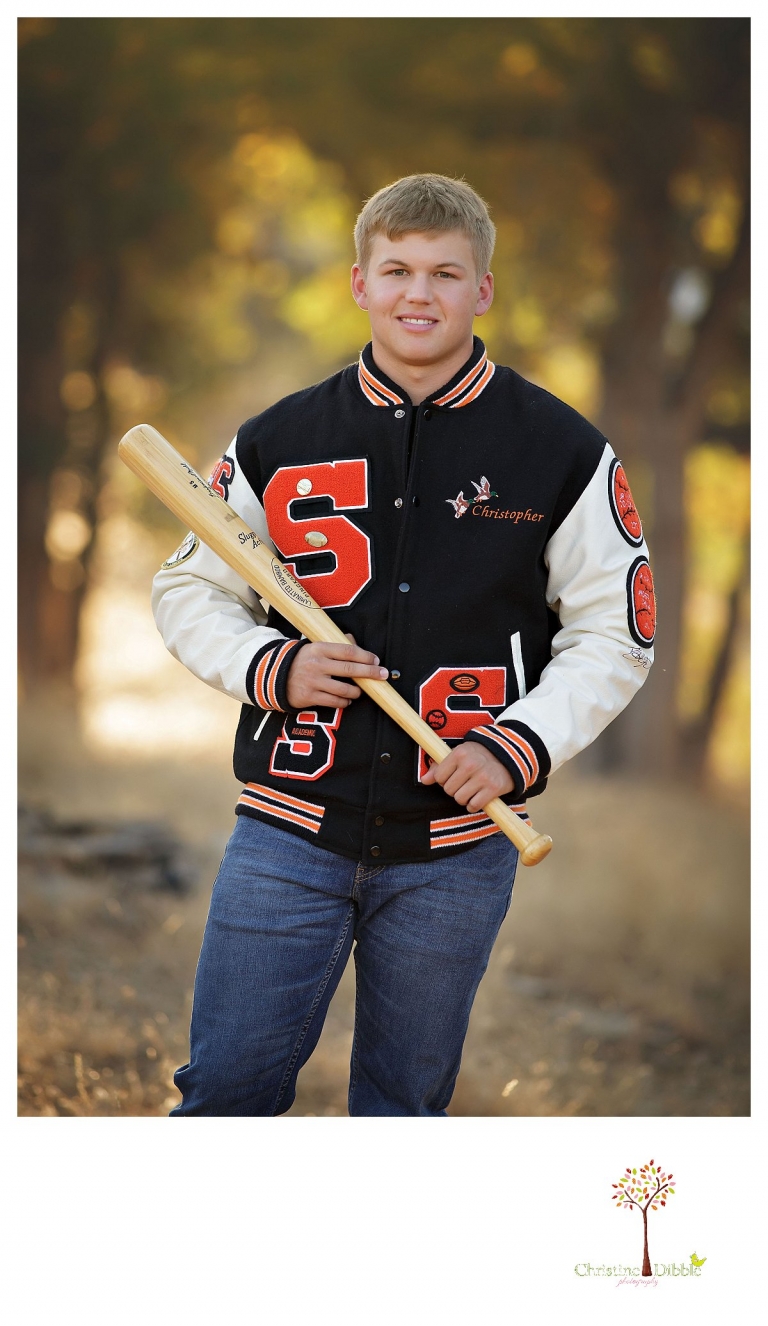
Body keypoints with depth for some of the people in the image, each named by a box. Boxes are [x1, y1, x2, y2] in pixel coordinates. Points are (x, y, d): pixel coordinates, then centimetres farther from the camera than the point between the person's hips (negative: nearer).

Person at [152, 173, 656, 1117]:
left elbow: (614, 634, 4)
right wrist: (271, 668, -8)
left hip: (458, 848, -1)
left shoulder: (566, 454, 0)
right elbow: (188, 591, 12)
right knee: (225, 1089, 1)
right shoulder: (277, 443, 3)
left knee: (404, 1102, 10)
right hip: (290, 829, 1)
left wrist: (518, 747, -11)